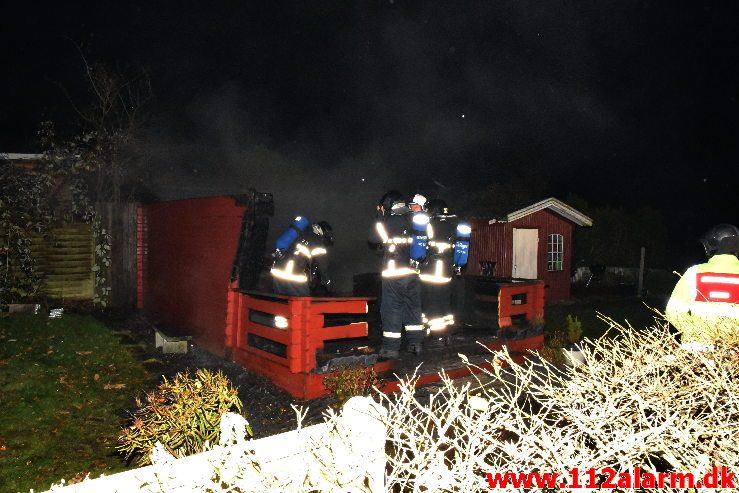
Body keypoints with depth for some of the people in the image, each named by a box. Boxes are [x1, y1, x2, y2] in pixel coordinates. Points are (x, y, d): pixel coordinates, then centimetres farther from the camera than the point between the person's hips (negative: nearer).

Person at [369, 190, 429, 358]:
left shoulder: (389, 221, -10)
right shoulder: (414, 220, 8)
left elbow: (373, 238, -4)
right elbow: (424, 244, 14)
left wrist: (380, 217, 2)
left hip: (393, 273, -6)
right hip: (413, 272, 6)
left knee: (392, 308, 0)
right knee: (413, 307, 14)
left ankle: (391, 347, 3)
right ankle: (415, 343, 20)